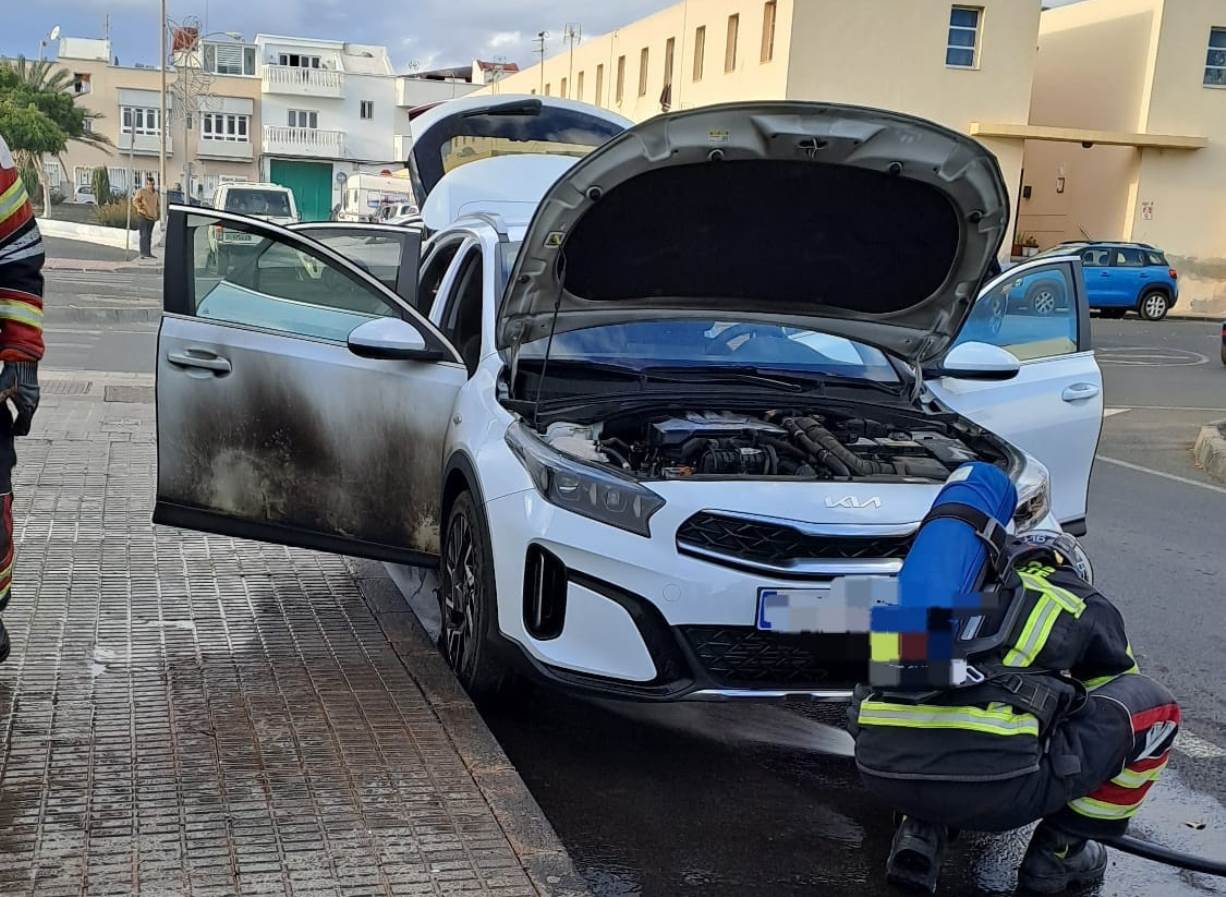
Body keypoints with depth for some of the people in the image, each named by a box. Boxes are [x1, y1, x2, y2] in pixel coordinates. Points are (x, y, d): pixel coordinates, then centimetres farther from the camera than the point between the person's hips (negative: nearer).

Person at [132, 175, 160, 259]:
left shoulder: (155, 193, 17)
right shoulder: (141, 191, -4)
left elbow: (158, 204, 27)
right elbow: (135, 201, -10)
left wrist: (158, 213, 17)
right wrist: (141, 209, -20)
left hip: (152, 217, 7)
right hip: (143, 217, -7)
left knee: (149, 235, 10)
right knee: (144, 235, -11)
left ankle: (148, 253, 14)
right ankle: (144, 253, -13)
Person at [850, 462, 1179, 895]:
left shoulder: (965, 592, 33)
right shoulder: (1085, 605, 23)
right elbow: (1116, 694, 41)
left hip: (880, 769, 5)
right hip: (991, 781, -5)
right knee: (1154, 707, 19)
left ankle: (921, 832, 19)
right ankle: (1059, 852, 24)